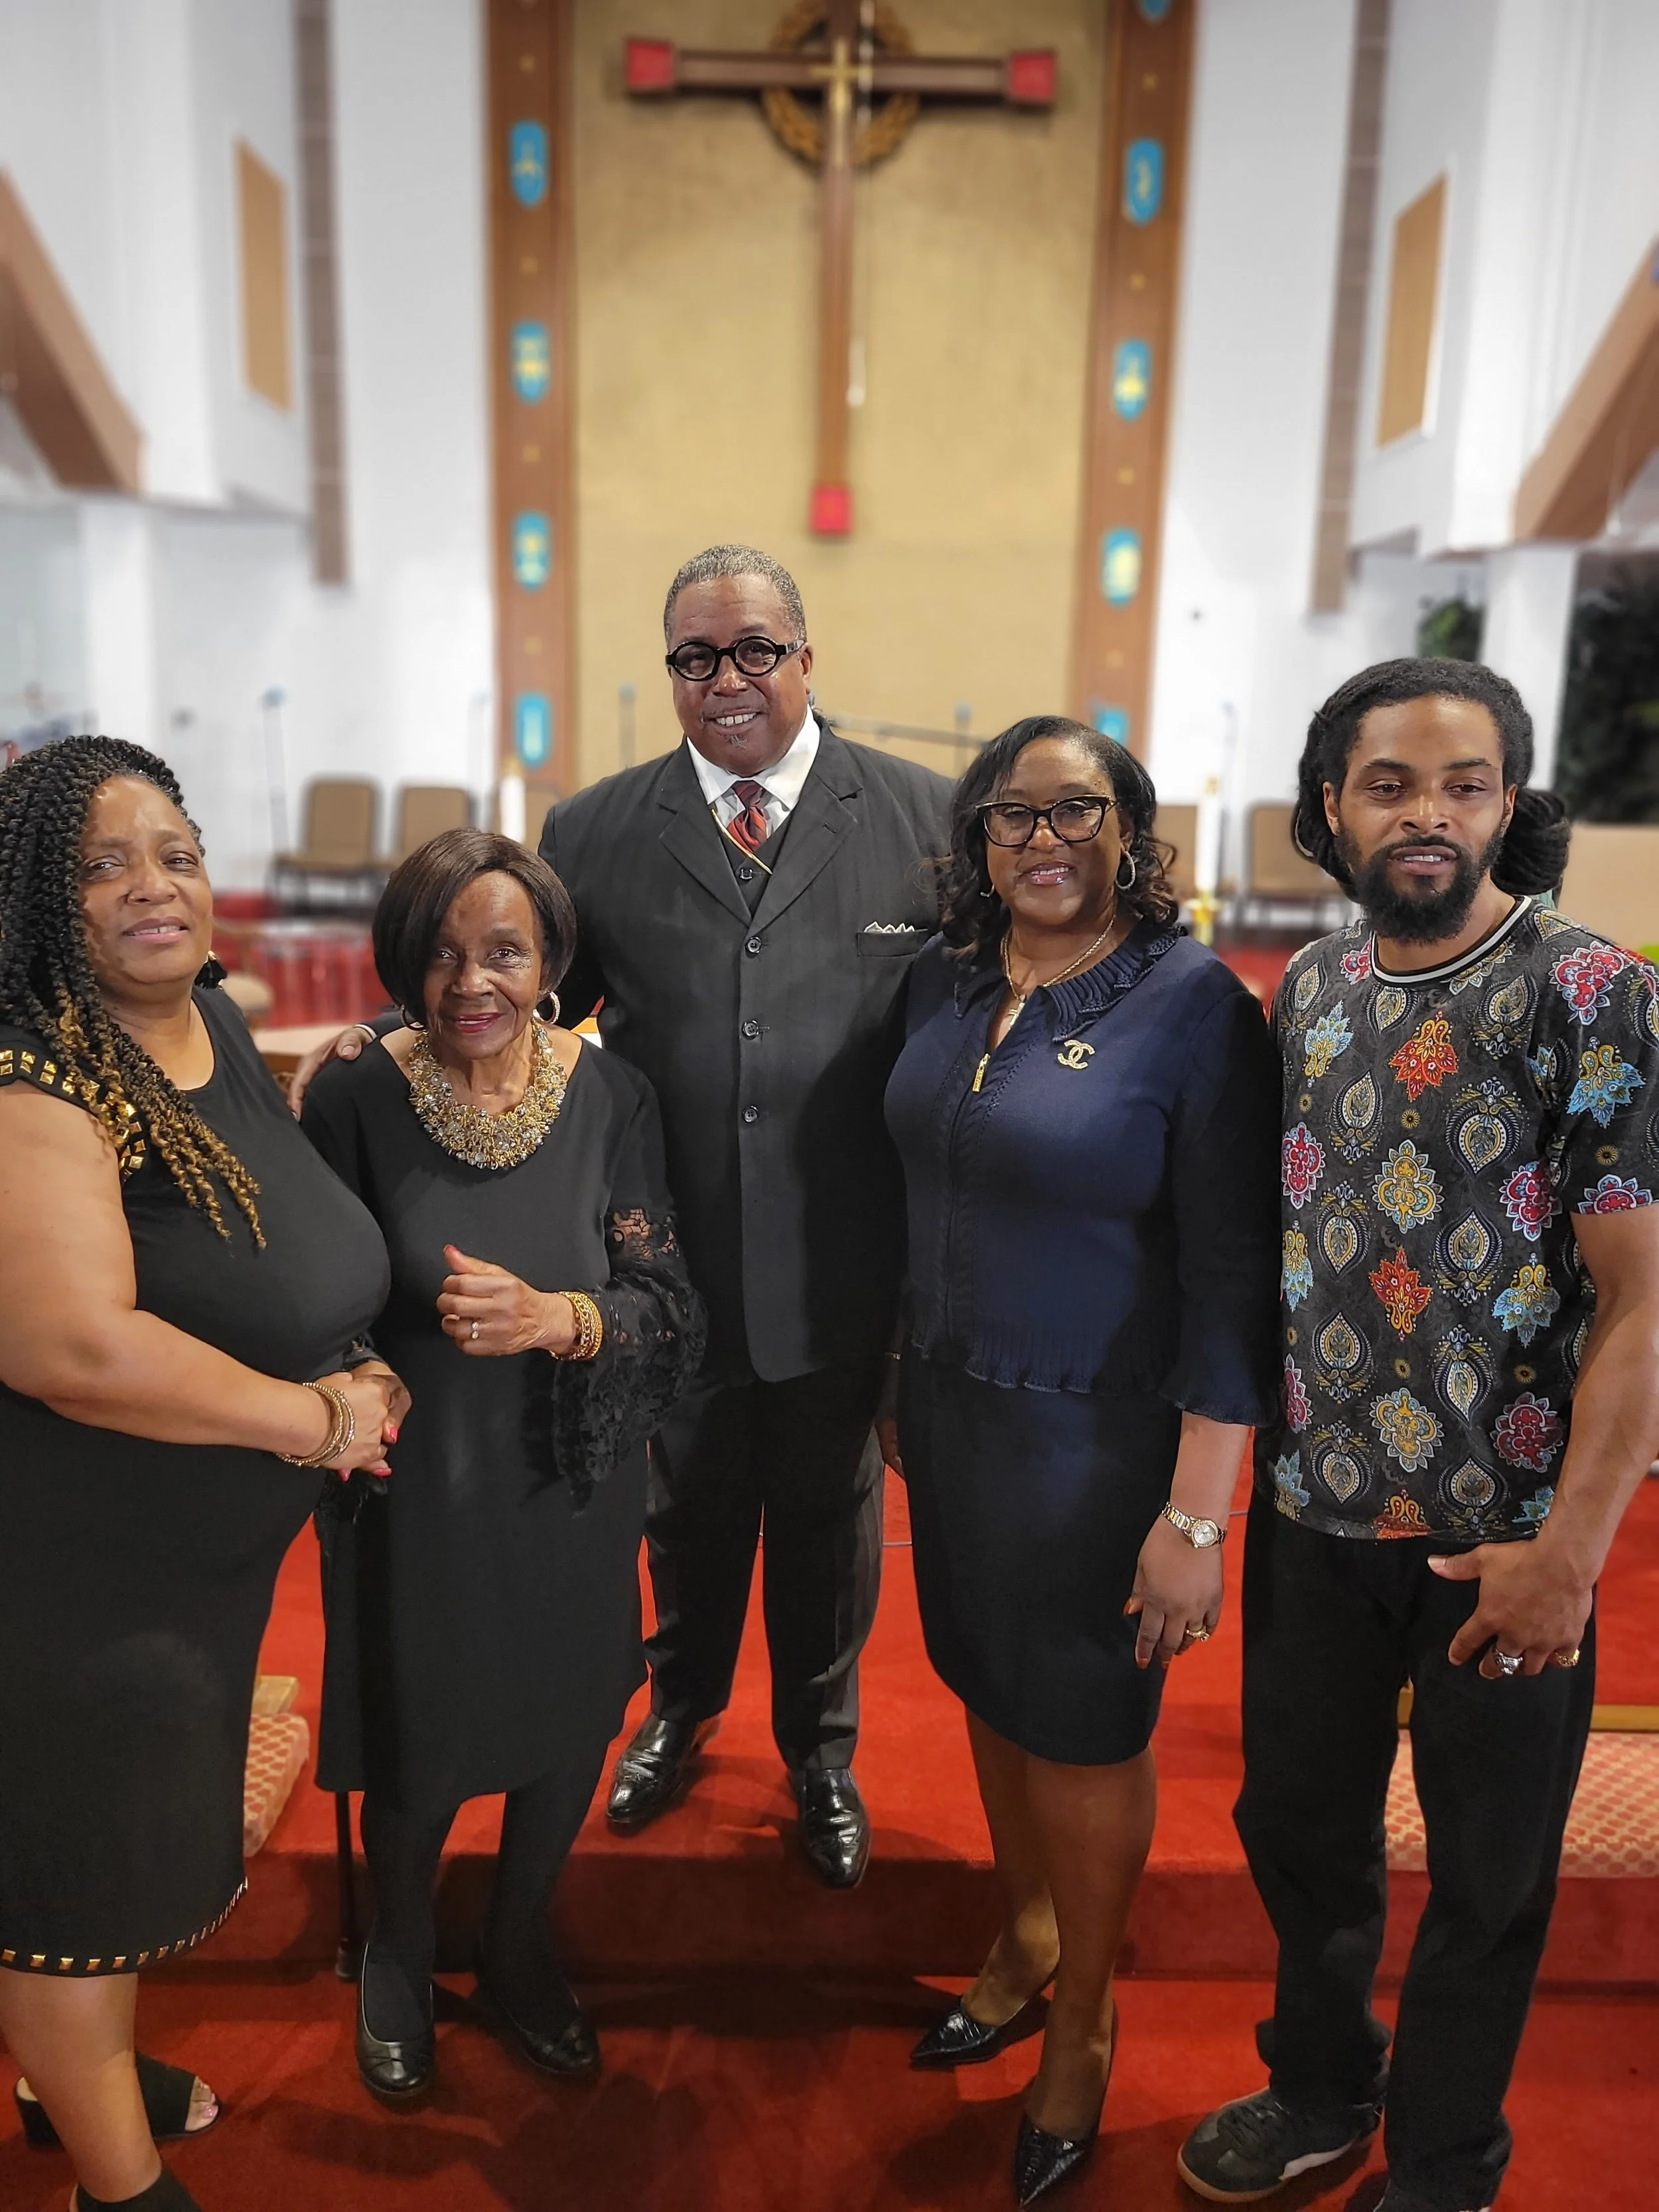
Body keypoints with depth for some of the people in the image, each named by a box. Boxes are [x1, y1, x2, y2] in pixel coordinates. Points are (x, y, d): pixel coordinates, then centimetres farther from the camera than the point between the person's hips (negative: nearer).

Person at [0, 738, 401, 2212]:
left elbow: (287, 1260, 15)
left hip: (203, 1559, 9)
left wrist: (351, 1376, -1)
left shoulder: (216, 1023, 1)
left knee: (149, 1826, 27)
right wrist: (312, 1418, -23)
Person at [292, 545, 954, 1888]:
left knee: (828, 1522, 20)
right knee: (688, 1511, 24)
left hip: (840, 1274, -1)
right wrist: (383, 1041, -14)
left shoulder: (924, 815, -4)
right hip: (673, 1267, 1)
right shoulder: (595, 832, 0)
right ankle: (684, 1709, 54)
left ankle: (821, 1751, 48)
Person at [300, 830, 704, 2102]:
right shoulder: (354, 1102, -13)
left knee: (567, 1734, 21)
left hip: (570, 1493, 2)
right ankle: (399, 1960, 52)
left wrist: (556, 1317, -27)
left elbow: (673, 1305, -11)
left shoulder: (612, 1098, -10)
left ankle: (520, 1948, 53)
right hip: (411, 1498, -1)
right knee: (415, 1756, 17)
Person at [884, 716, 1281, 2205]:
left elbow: (1233, 1278, -17)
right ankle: (1024, 1941, 48)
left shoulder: (1194, 1004, -17)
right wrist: (909, 1391, 13)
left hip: (1094, 1438, -5)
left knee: (1085, 1732, 13)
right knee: (988, 1686, 21)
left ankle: (1083, 2028, 39)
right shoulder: (950, 983, 1)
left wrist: (1195, 1518, -19)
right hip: (950, 1407, 6)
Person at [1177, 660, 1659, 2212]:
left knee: (1488, 1874, 16)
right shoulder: (1306, 990, 3)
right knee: (1295, 1823, 21)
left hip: (1502, 1536, -4)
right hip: (1311, 1509, 5)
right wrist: (1232, 1461, 7)